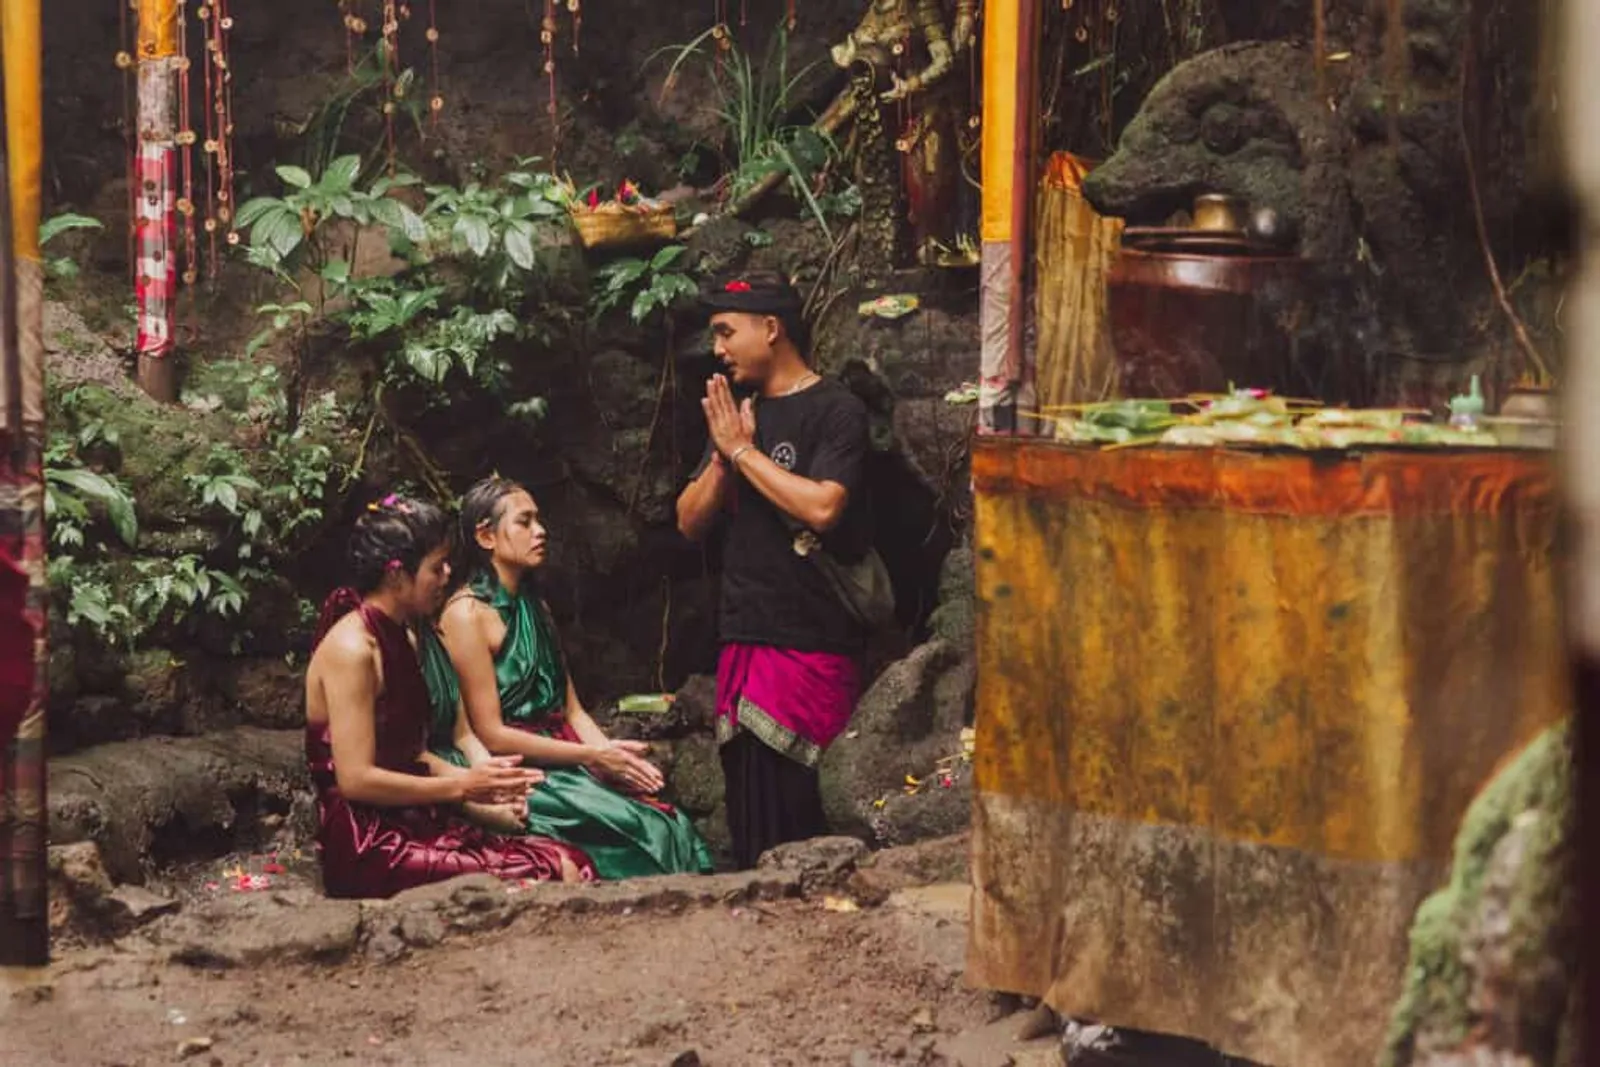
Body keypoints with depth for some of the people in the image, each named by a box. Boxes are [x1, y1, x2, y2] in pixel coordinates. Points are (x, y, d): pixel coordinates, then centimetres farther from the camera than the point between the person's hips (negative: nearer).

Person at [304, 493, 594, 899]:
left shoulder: (400, 639, 17)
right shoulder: (353, 649, -14)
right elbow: (356, 778, -19)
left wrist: (480, 788, 5)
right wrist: (460, 786, -11)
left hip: (419, 825, 9)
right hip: (369, 846, -9)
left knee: (572, 863, -10)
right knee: (544, 879, -23)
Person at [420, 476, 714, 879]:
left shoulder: (535, 609, 19)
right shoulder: (467, 614, -8)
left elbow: (573, 712, 15)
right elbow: (491, 734, -12)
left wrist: (616, 756, -5)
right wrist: (592, 757, -13)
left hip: (560, 765, 8)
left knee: (675, 826, -14)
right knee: (642, 830, -24)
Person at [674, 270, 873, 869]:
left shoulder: (835, 412, -5)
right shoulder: (739, 412, 17)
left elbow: (822, 507, -20)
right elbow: (690, 522, 15)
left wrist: (744, 451, -10)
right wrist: (724, 455, -2)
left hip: (811, 645, -7)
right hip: (744, 641, 7)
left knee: (789, 815, -12)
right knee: (748, 814, 6)